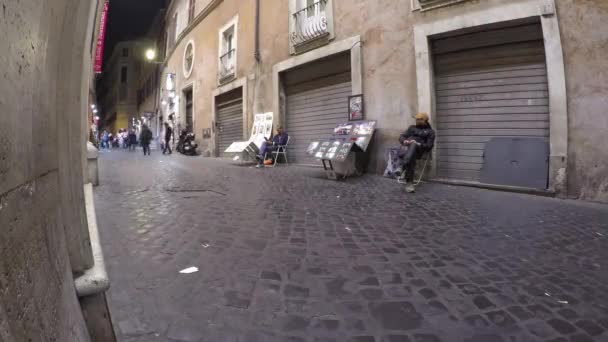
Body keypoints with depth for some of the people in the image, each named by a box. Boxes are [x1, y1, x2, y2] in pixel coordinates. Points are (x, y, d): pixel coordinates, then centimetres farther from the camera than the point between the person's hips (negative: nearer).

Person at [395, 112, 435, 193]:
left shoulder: (430, 131, 21)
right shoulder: (412, 128, 33)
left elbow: (429, 146, 7)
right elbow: (401, 136, 23)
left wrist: (419, 144, -13)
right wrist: (404, 141, -2)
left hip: (418, 150, -2)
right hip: (407, 147, 3)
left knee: (413, 147, -42)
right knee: (411, 157, -38)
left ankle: (401, 167, -56)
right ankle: (409, 183, -44)